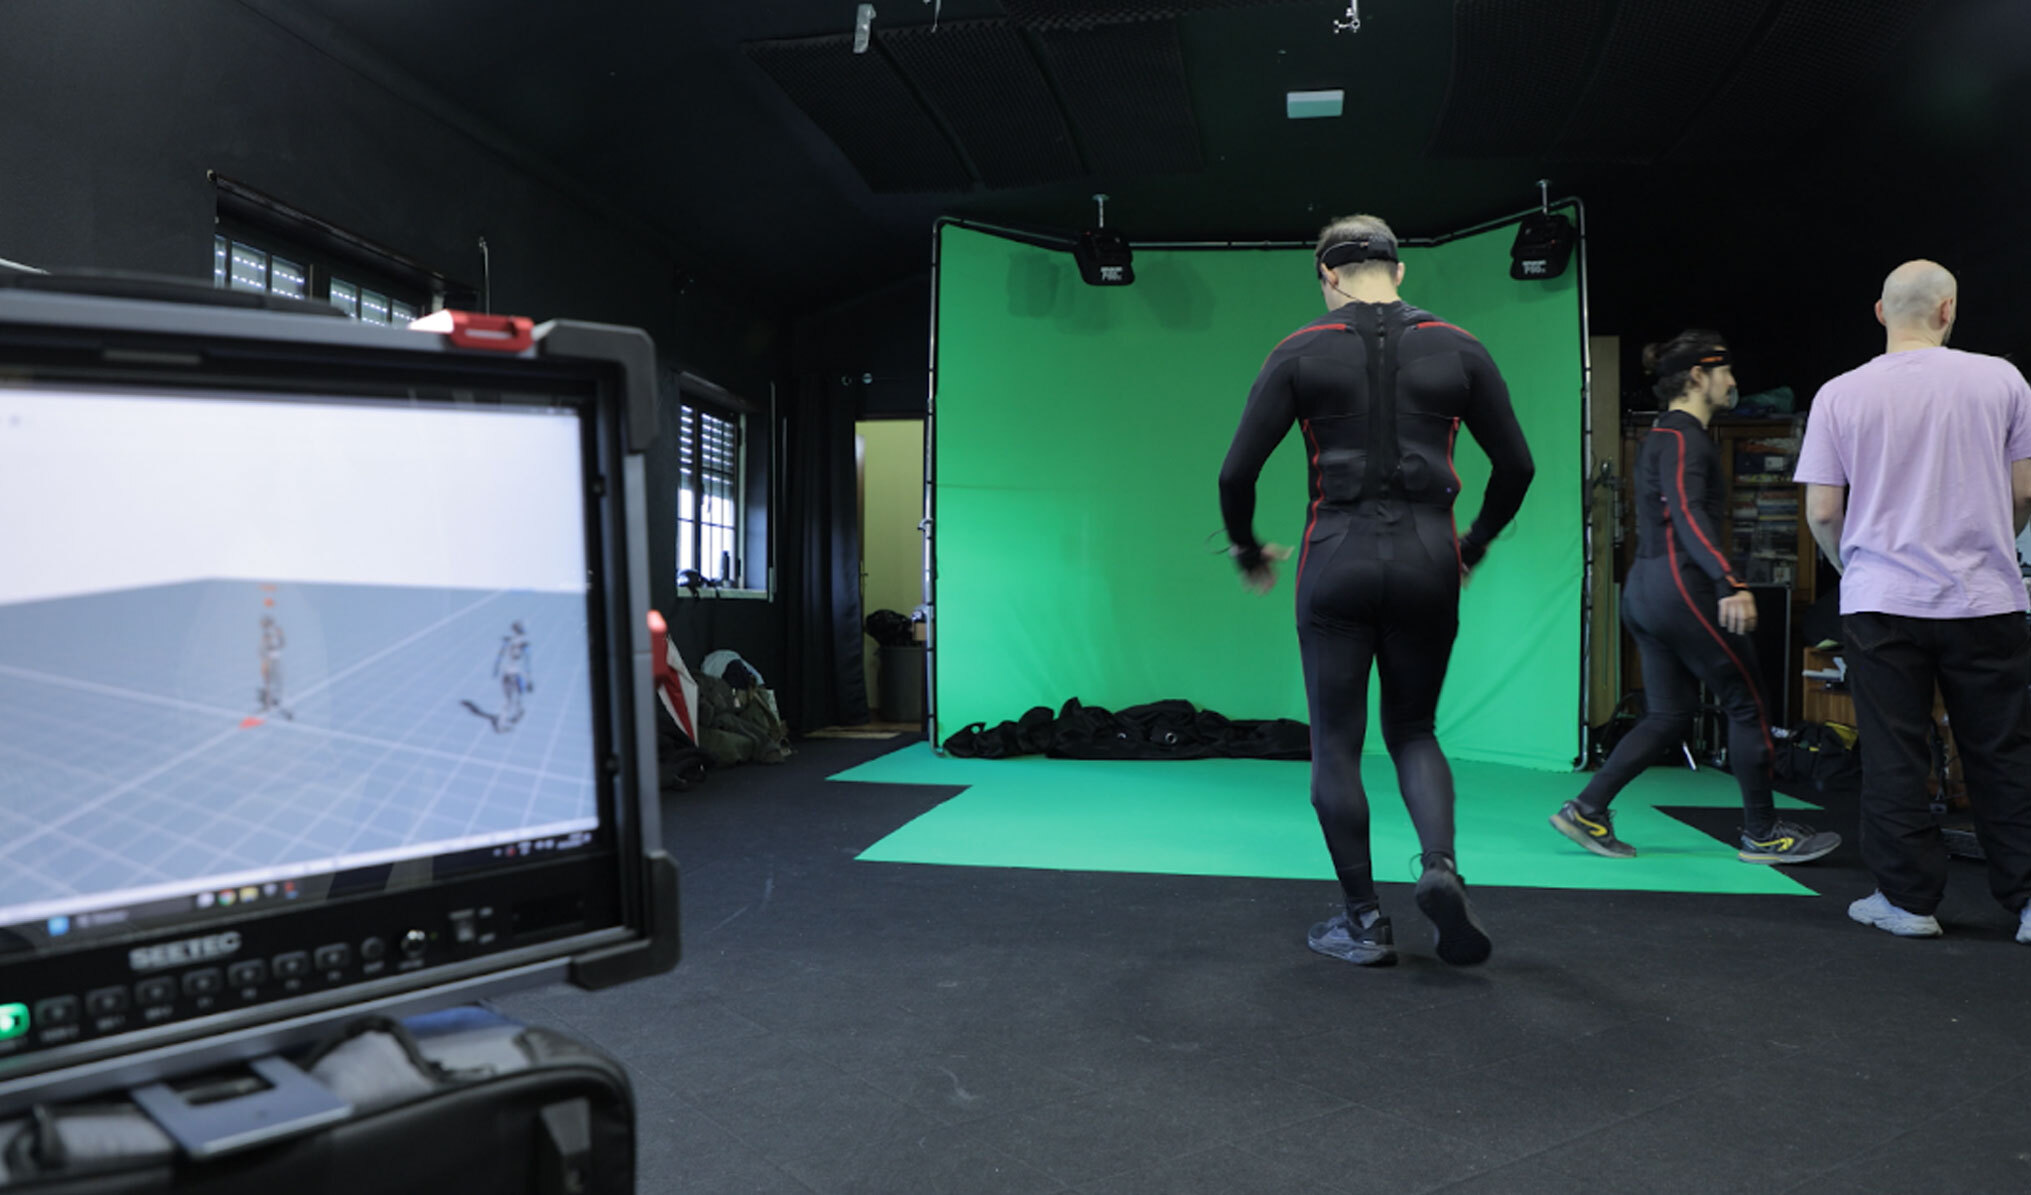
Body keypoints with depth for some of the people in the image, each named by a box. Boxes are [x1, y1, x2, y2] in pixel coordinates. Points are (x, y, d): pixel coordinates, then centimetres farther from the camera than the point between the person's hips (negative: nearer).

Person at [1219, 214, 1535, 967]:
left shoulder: (1301, 353, -1)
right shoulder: (1457, 349, 6)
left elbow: (1237, 471, -5)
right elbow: (1516, 464, 9)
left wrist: (1248, 551, 12)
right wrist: (1474, 544, 24)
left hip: (1337, 559, -2)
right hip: (1427, 559, 3)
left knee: (1337, 744, 9)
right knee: (1413, 731, 20)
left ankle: (1364, 923, 14)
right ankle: (1441, 865, -5)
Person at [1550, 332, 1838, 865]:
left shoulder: (1661, 436, 20)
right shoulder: (1683, 437, -11)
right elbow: (1687, 513, -26)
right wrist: (1731, 583, -38)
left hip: (1645, 590, 10)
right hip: (1681, 586, -10)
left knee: (1669, 716, 9)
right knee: (1747, 705, 3)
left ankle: (1586, 810, 3)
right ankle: (1761, 834, 14)